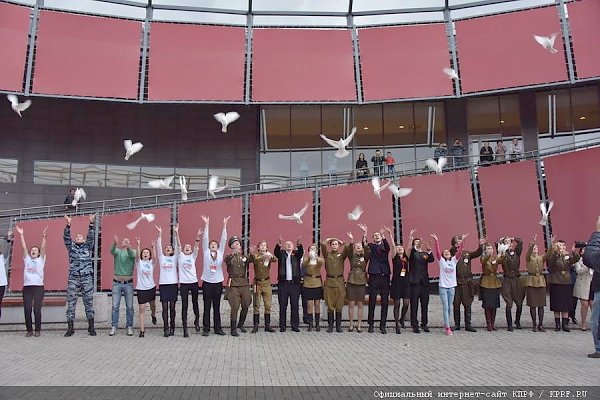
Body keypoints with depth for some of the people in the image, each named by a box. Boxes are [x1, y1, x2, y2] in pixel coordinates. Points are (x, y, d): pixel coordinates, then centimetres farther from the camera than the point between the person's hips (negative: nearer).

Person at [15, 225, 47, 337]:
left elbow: (43, 247, -1)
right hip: (27, 287, 2)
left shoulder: (41, 260, 11)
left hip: (39, 287, -2)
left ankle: (37, 330, 6)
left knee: (37, 309, -4)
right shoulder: (27, 260, 16)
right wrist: (21, 235, 1)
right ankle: (29, 330, 9)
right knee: (27, 310, -1)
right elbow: (24, 247, 8)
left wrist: (43, 236, -13)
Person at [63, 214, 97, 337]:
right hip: (73, 278, 1)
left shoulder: (88, 246, 12)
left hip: (87, 278, 0)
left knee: (89, 302, 2)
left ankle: (91, 327, 9)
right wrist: (68, 225, -17)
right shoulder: (71, 247, 13)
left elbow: (91, 236, 0)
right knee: (71, 302, 0)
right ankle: (70, 327, 5)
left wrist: (92, 223, -14)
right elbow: (66, 237, -1)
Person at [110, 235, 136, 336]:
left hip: (128, 283, 0)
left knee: (129, 307, 4)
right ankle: (114, 326, 11)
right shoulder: (117, 251, 6)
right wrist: (115, 243, -40)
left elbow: (131, 255, -20)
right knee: (115, 306, 3)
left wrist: (128, 248, -43)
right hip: (117, 283, 1)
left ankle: (129, 326, 12)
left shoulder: (133, 252, 4)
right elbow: (112, 251, -17)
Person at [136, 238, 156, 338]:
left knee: (153, 305, 21)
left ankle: (153, 315, 55)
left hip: (151, 287, 2)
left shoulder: (151, 263, 3)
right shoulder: (139, 262, 0)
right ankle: (142, 330, -2)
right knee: (142, 309, -4)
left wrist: (154, 247, -28)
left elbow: (155, 257, -17)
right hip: (141, 288, -2)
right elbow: (137, 255, -19)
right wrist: (138, 245, -32)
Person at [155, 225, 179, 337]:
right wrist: (160, 233, -12)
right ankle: (166, 328, 1)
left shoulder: (174, 258, 10)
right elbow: (158, 247, -1)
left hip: (173, 283, 0)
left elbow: (178, 247, -1)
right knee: (165, 307, -1)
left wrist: (176, 232, -10)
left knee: (172, 307, 3)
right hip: (163, 284, 0)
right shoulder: (161, 258, 10)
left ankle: (172, 327, 11)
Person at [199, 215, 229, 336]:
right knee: (207, 307, 2)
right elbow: (205, 238, -4)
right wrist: (206, 224, -11)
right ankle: (206, 329, 8)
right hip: (207, 283, -1)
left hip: (218, 283, 1)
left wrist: (224, 225, -6)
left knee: (217, 307, 8)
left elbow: (223, 239, 0)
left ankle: (218, 328, 14)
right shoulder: (206, 253, 3)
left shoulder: (220, 253, 6)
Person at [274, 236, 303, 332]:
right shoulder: (281, 254, 9)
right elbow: (275, 252, -11)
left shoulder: (296, 254, 11)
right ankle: (282, 326, 8)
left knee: (295, 305, 3)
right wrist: (279, 244, -32)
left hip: (295, 283, 1)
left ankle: (295, 326, 9)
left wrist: (299, 244, -31)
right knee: (282, 306, 3)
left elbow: (301, 252, -10)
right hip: (283, 283, -1)